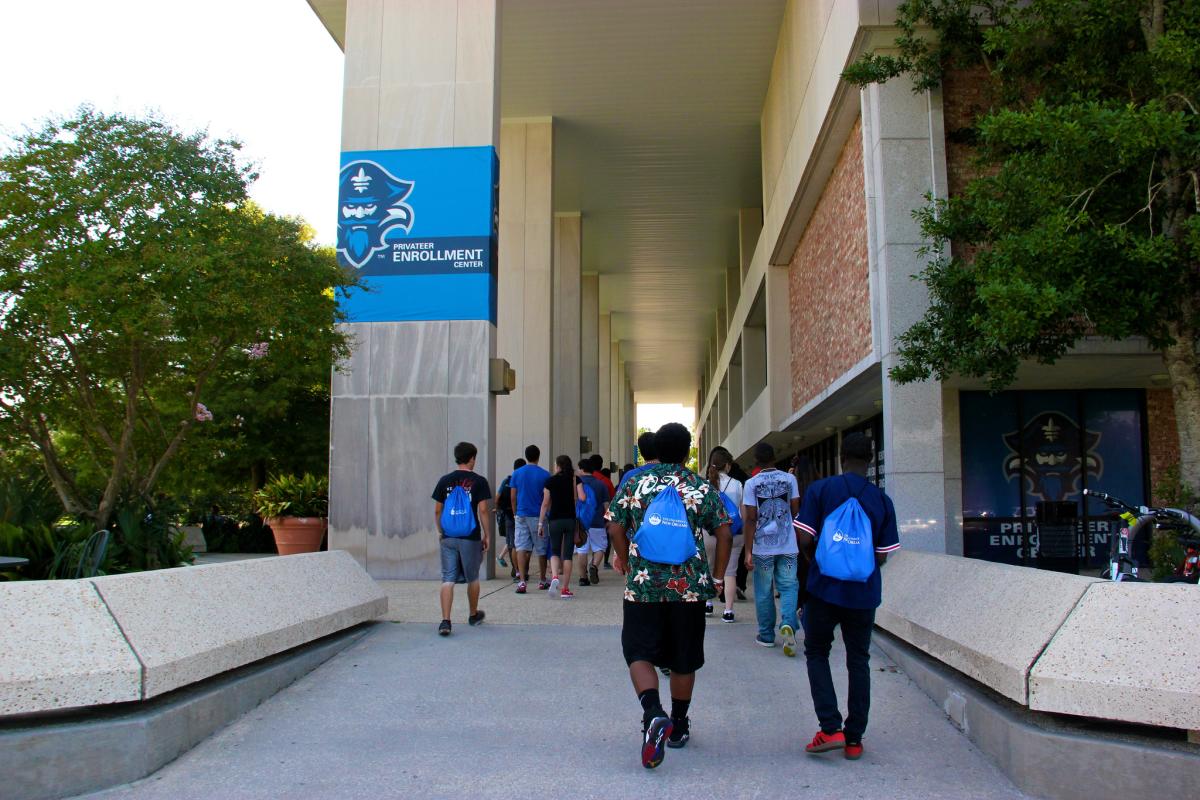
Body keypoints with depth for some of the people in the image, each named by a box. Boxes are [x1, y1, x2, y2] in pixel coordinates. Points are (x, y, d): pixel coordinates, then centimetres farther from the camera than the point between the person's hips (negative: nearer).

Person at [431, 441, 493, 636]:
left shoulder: (445, 480, 5)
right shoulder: (479, 481, -4)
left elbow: (437, 510, 7)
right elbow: (483, 510, -7)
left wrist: (439, 531, 19)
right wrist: (487, 535, 1)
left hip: (448, 536, 2)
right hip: (471, 537, -2)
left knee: (448, 580, 0)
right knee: (472, 578, 15)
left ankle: (445, 621, -10)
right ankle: (474, 615, 32)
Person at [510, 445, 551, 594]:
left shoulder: (517, 473, 1)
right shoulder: (545, 475, -4)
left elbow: (513, 497, 5)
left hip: (522, 515, 1)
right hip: (539, 515, -1)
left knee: (521, 548, -1)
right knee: (541, 549, 11)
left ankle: (522, 581, -14)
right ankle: (543, 581, 23)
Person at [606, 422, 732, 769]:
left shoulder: (633, 485, 1)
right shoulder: (703, 488, 1)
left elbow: (615, 529, 2)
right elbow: (723, 533, 1)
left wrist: (627, 565, 16)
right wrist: (718, 574, 11)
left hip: (643, 584, -1)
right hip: (689, 586, 1)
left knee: (639, 652, 4)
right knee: (684, 658, 14)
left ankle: (653, 714, -19)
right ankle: (678, 725, 26)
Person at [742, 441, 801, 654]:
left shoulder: (751, 484, -6)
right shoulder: (790, 479, 0)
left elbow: (750, 519, -9)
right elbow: (795, 510, 3)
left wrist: (748, 551, -7)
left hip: (763, 546, -1)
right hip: (788, 545, 1)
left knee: (764, 592, 10)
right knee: (788, 587, 9)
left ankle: (767, 635, 17)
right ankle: (788, 623, -15)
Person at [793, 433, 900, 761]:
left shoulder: (820, 490, -7)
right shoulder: (882, 500, -1)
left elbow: (804, 540, -11)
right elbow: (883, 556, 1)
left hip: (825, 587, -2)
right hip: (864, 593, 2)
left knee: (817, 653, 13)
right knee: (859, 661, 13)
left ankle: (830, 729, 0)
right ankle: (854, 739, 16)